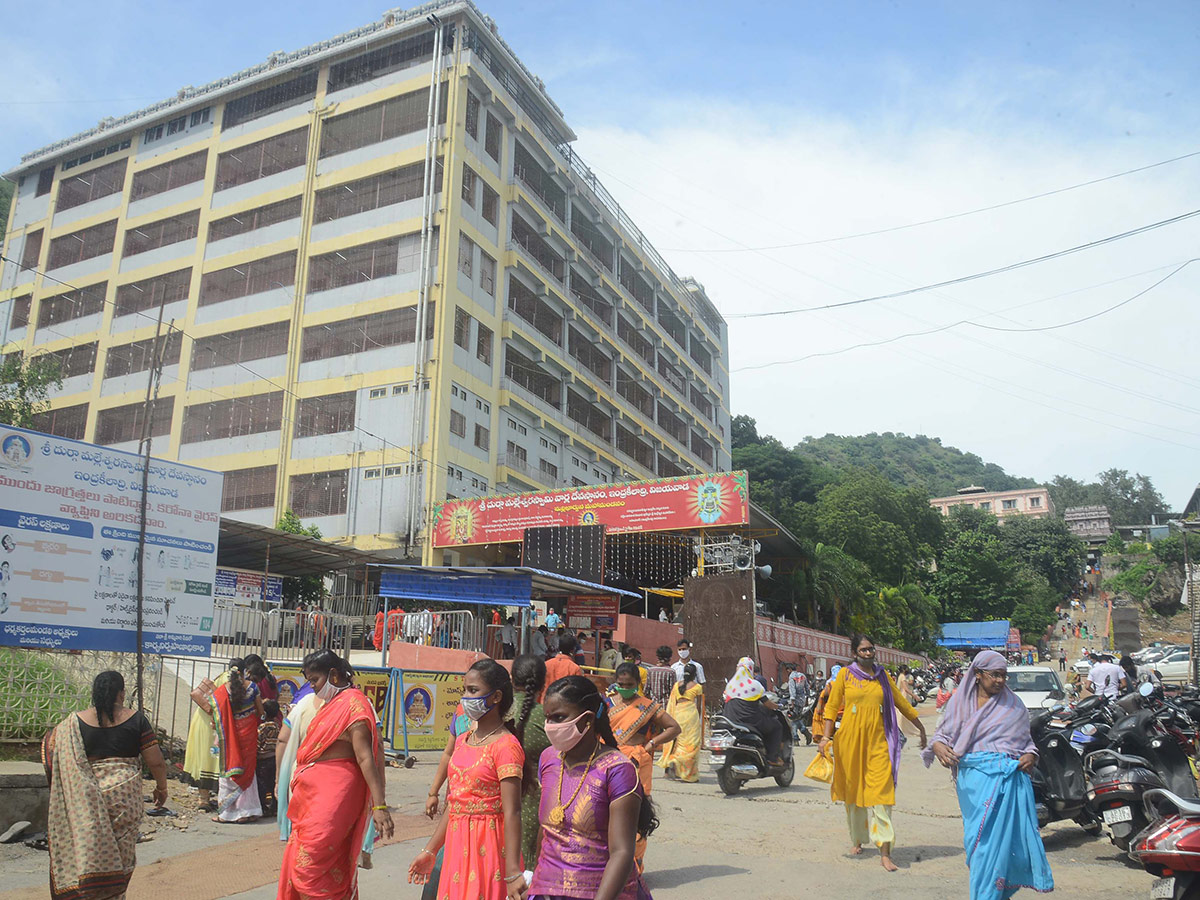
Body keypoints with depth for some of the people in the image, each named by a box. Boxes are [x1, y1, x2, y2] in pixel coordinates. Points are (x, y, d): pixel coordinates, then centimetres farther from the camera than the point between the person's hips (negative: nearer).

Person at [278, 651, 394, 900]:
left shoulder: (353, 703, -14)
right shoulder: (330, 704, 15)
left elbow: (365, 757, -21)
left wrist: (379, 805, -26)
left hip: (334, 794, -9)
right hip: (312, 793, 9)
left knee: (309, 864, -8)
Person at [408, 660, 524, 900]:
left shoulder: (505, 745, -16)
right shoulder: (462, 741, 9)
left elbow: (511, 813, -21)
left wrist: (512, 873, -25)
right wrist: (430, 851, 18)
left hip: (486, 847, -7)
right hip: (457, 844, 7)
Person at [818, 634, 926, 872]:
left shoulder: (882, 676, 9)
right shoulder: (845, 674, 2)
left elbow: (900, 702, 20)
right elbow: (832, 707, 2)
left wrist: (920, 726, 25)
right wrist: (825, 737, -6)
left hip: (877, 740, 1)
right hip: (851, 739, -1)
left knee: (880, 791, -8)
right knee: (853, 789, 9)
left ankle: (885, 853, -8)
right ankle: (858, 840, 30)